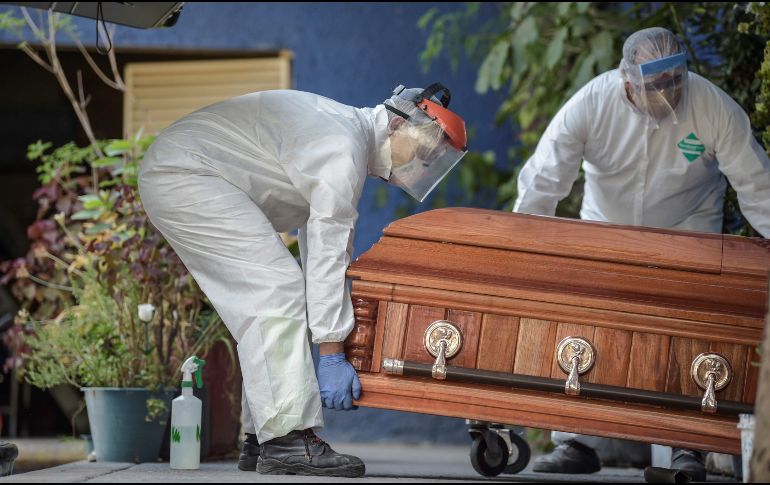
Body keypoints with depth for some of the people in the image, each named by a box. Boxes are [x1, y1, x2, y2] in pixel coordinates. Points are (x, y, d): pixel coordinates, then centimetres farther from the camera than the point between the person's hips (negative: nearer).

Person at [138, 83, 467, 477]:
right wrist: (331, 352, -21)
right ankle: (287, 440, -22)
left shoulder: (345, 132, 15)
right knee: (276, 290, -17)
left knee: (261, 304, 11)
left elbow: (318, 253, 18)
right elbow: (328, 255, -22)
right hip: (185, 176, -11)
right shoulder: (342, 149, -19)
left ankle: (261, 439, 13)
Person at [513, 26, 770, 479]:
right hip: (606, 229, 1)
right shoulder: (591, 104, -26)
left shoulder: (716, 109, -27)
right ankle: (578, 444, 2)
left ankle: (689, 448, 1)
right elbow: (543, 182, -23)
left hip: (687, 232, -1)